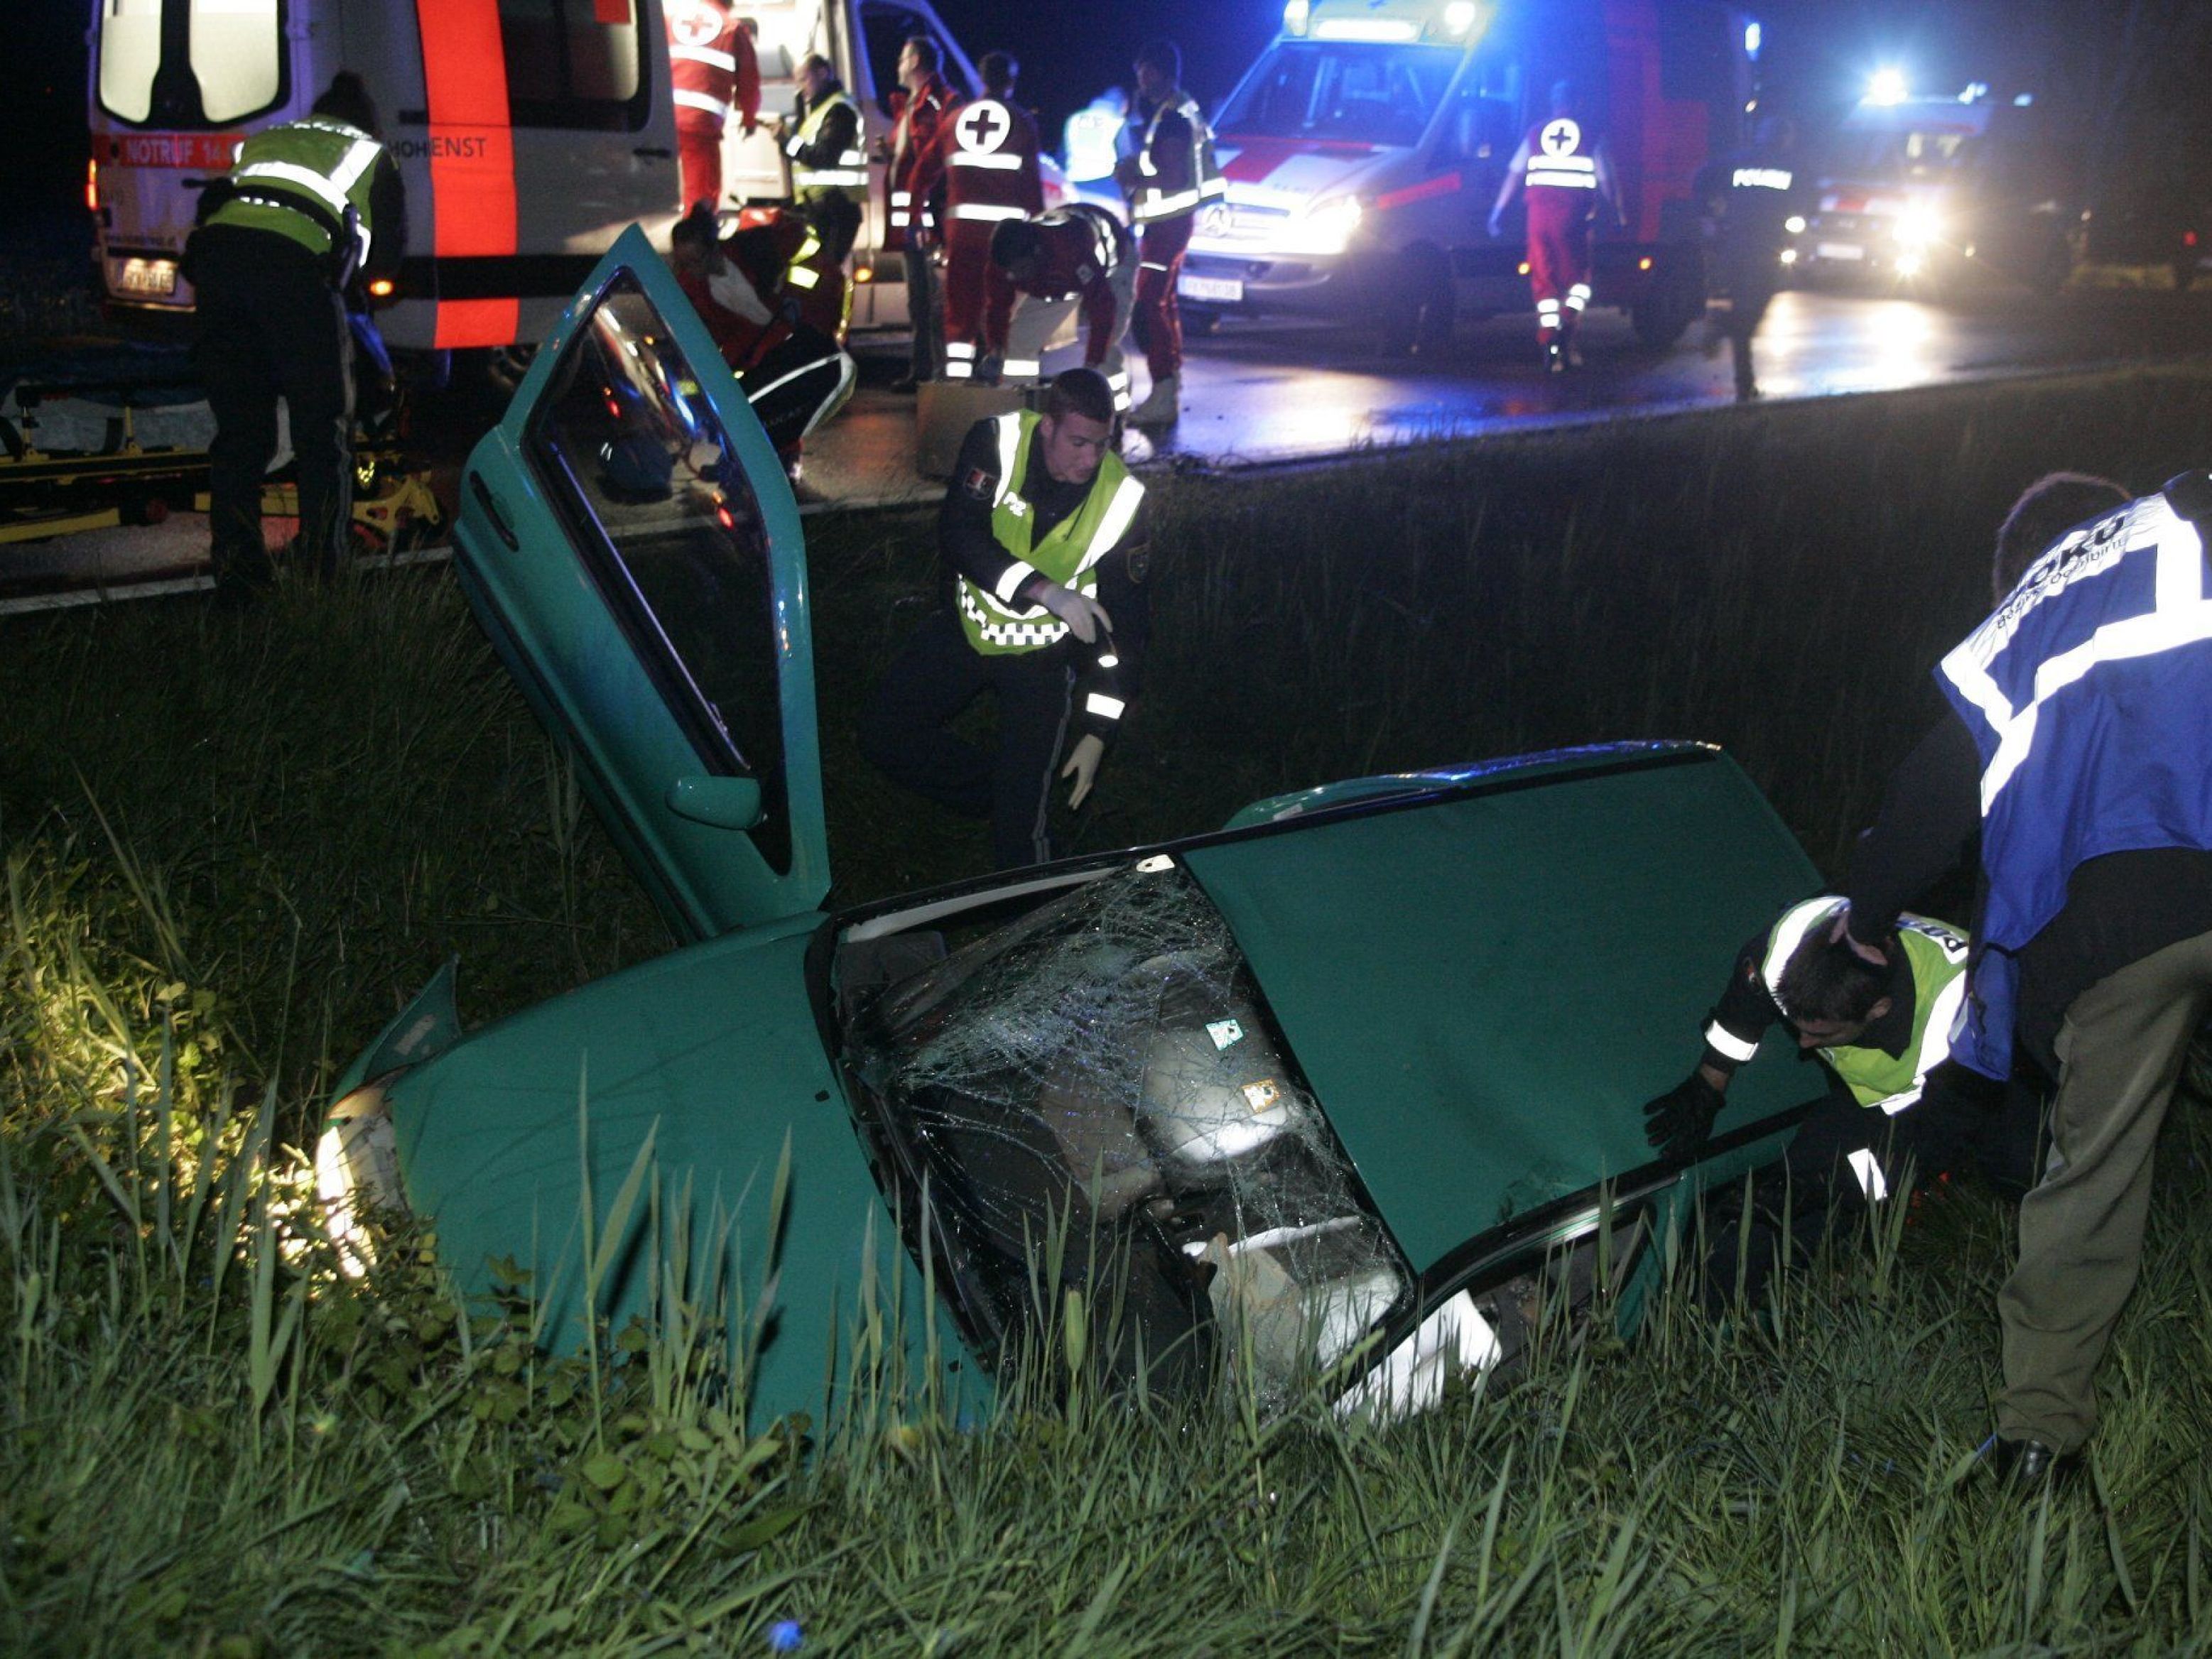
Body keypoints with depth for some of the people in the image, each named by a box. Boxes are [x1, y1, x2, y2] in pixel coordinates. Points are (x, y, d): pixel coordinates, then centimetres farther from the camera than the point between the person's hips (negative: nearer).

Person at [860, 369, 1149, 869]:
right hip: (967, 625, 3)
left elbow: (1124, 619, -12)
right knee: (883, 736, -1)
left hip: (1043, 653, -2)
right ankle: (998, 786, 15)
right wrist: (1045, 591, -40)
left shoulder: (1121, 500, -19)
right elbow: (957, 533, -28)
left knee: (1021, 822, -8)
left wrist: (1097, 732, -16)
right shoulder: (999, 440, -19)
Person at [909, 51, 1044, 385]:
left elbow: (925, 170, 11)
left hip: (961, 224, 3)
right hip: (1006, 225, -3)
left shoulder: (955, 119, 12)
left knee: (961, 305, 6)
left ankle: (956, 374, 2)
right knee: (1002, 303, 2)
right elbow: (1032, 182, -3)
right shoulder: (1022, 122, 1)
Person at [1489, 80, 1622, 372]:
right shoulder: (1590, 135, 5)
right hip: (1573, 217, -2)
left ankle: (1550, 347, 1)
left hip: (1540, 216, 2)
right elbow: (1605, 180, 4)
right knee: (1578, 279, 10)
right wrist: (1617, 214, 14)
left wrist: (1499, 211, 13)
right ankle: (1567, 339, -8)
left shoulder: (1535, 134, 11)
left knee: (1544, 282, 8)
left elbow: (1514, 174, 9)